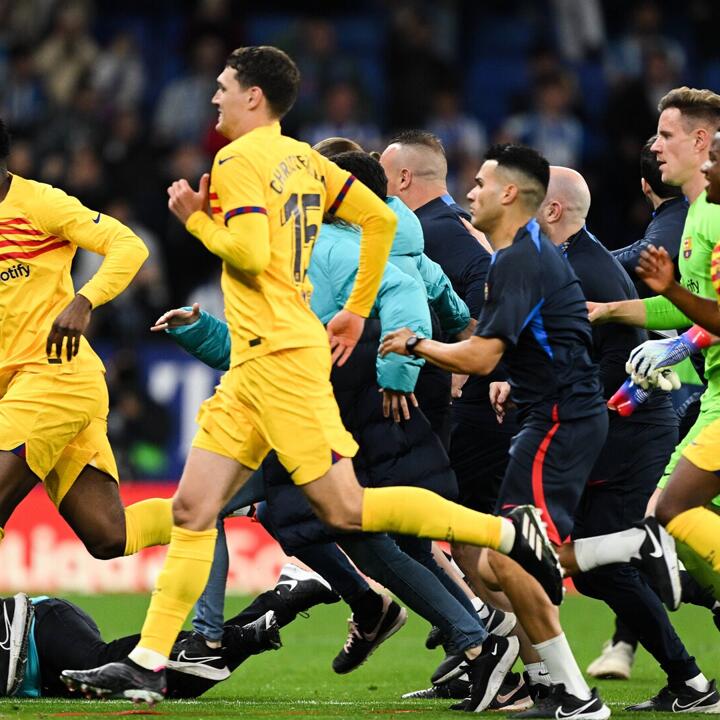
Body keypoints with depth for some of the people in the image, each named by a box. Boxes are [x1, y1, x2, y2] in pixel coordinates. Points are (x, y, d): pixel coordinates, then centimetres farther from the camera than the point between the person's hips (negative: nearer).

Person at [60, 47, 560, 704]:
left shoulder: (239, 161, -10)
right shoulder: (306, 161, 15)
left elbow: (250, 253, -21)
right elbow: (381, 219, 18)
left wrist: (195, 217, -4)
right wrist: (357, 311, 23)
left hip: (279, 355, -10)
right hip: (252, 366, 10)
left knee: (345, 508, -10)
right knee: (192, 511, 6)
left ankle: (510, 532, -7)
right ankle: (147, 664, 4)